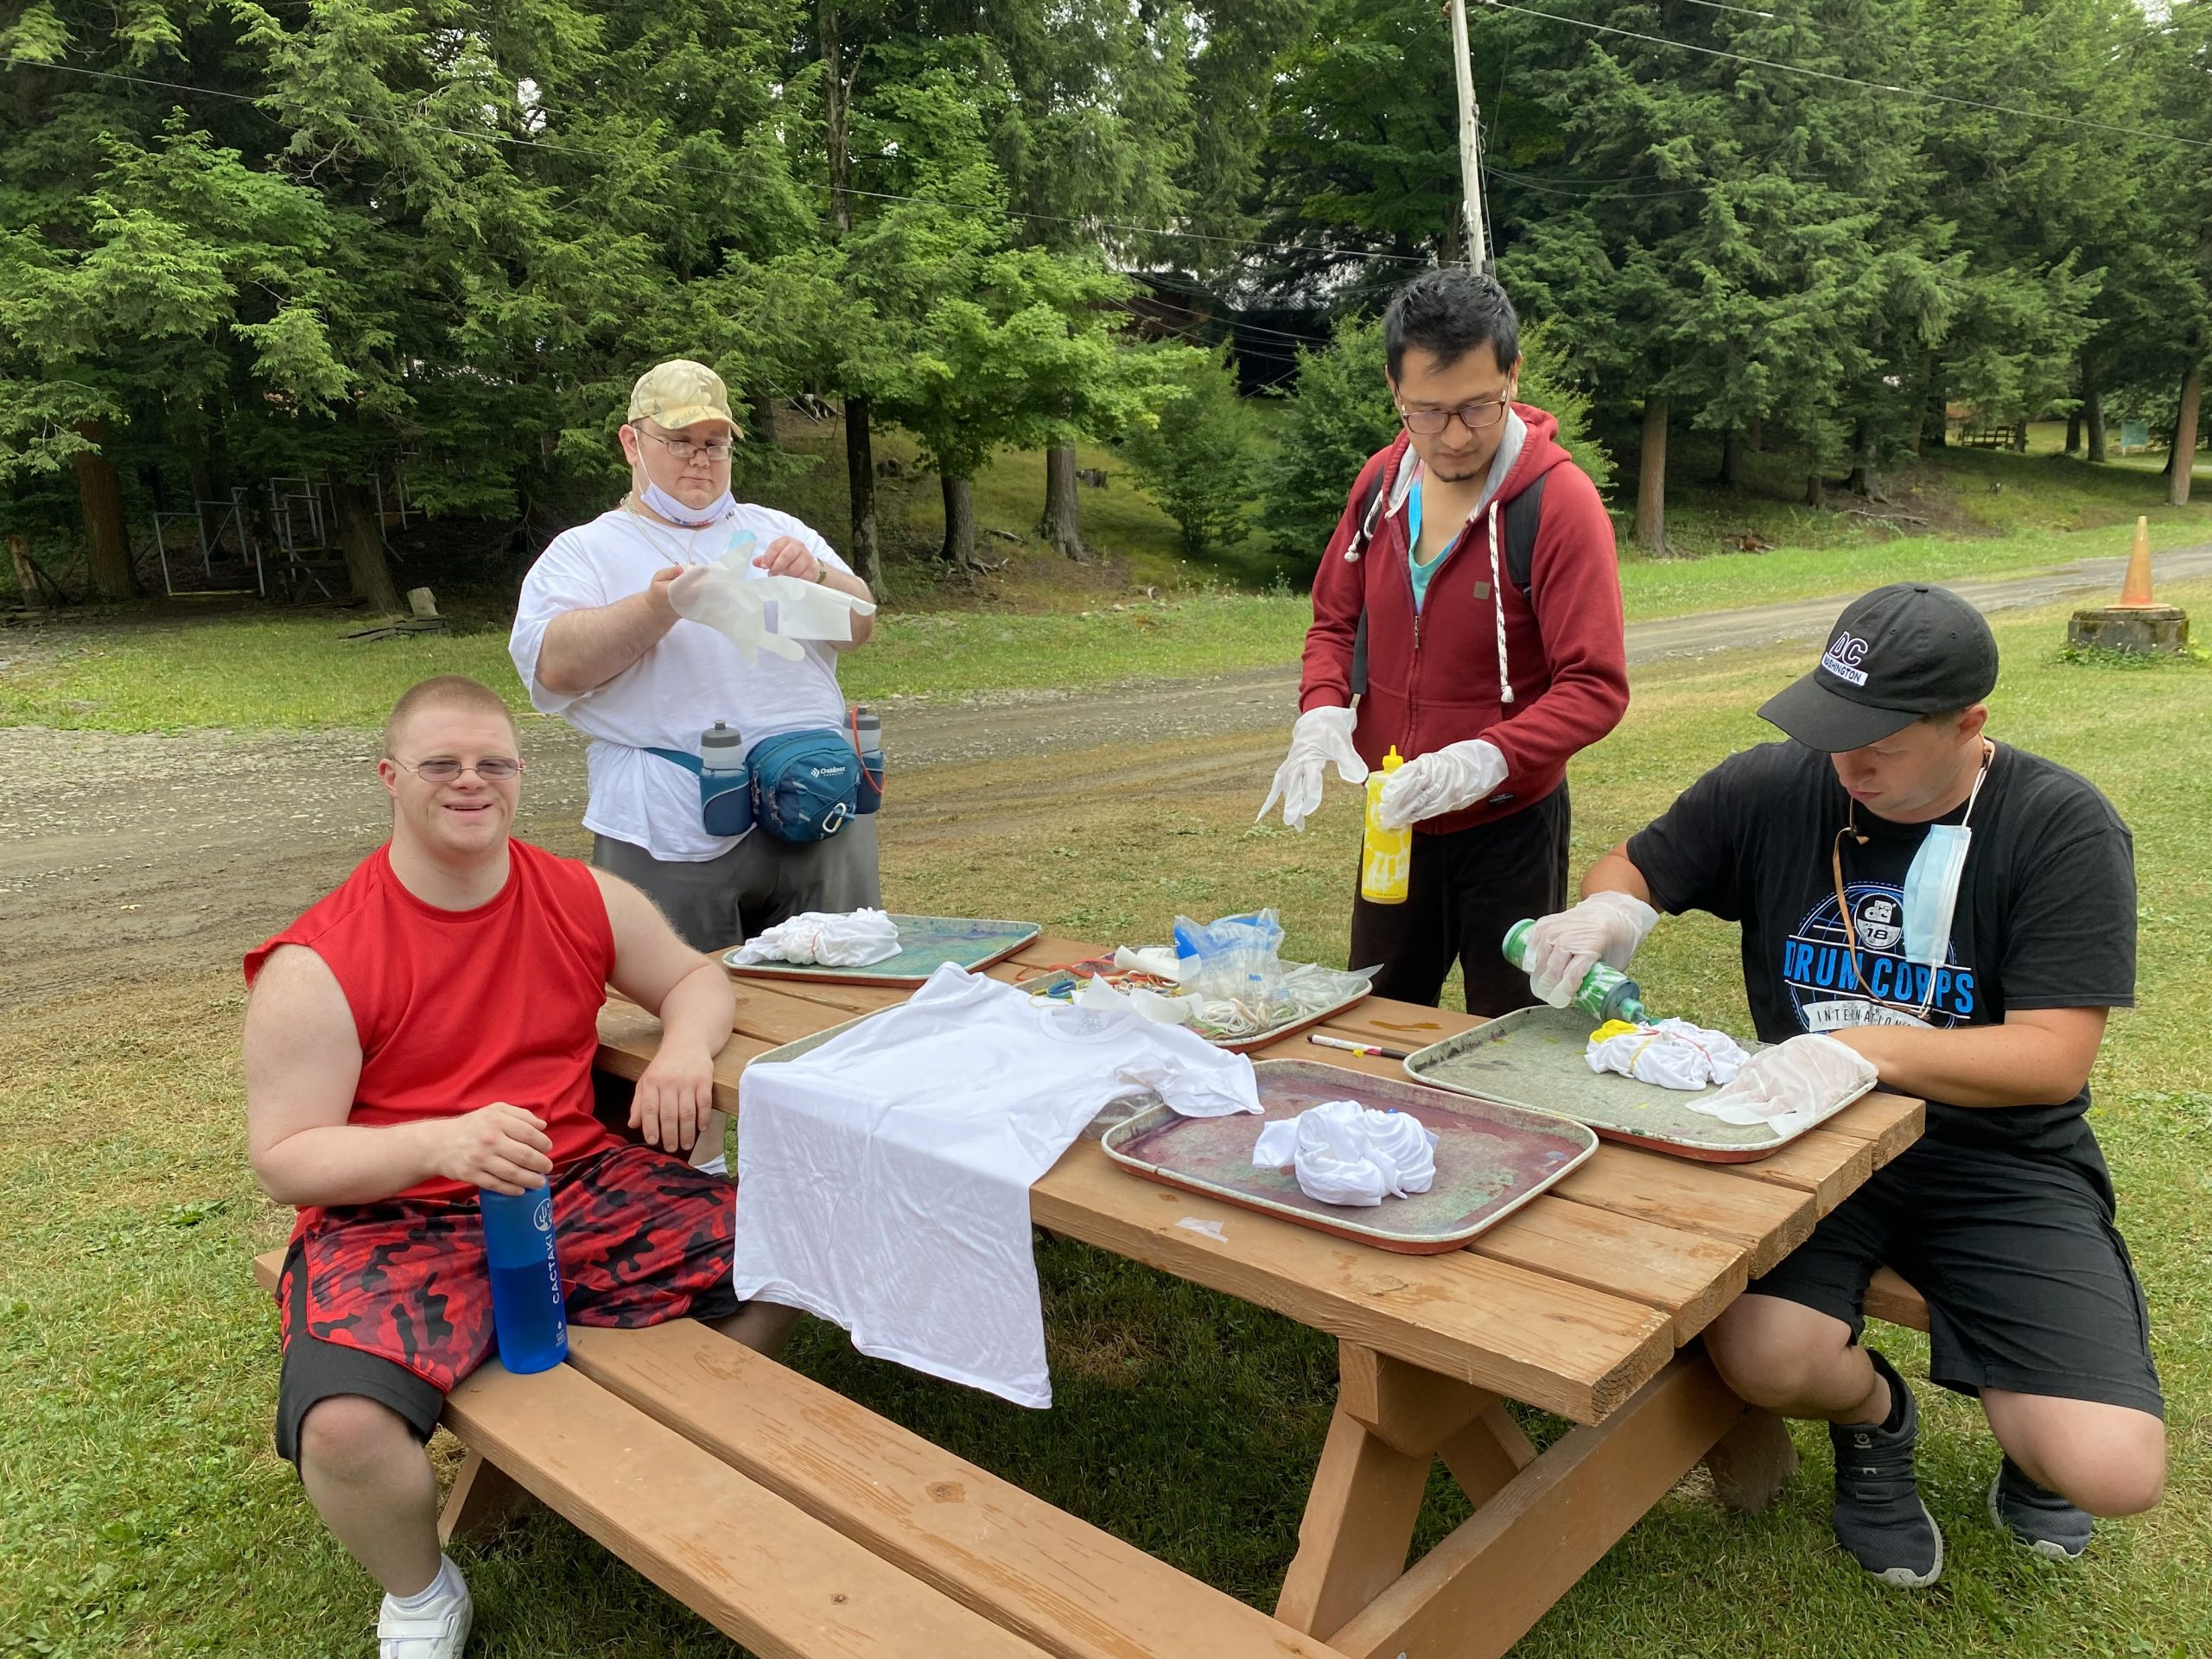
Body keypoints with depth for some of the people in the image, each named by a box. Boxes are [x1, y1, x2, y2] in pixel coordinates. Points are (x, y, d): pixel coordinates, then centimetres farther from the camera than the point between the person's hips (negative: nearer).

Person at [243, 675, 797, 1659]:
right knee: (344, 1427, -31)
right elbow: (283, 1159, -11)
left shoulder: (586, 899, 1)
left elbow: (694, 976, 13)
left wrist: (685, 1047, -12)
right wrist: (440, 1143, -30)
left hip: (581, 1188, 4)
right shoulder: (318, 966, -11)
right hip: (392, 1224, -3)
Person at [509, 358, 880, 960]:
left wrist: (816, 576, -9)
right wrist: (658, 607, -20)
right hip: (674, 837, -3)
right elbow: (554, 667, -7)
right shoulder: (583, 552, 10)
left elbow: (860, 626, 12)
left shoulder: (776, 528, 21)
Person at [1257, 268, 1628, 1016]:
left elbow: (1595, 688, -21)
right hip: (1394, 822, 5)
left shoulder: (1559, 500, -18)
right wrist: (1322, 712, -13)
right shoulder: (1383, 480, 0)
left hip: (1509, 822, -5)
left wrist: (1488, 759, -36)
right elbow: (1335, 622, 8)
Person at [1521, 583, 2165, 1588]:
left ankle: (2031, 1432, 23)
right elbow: (1634, 866, 9)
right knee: (1764, 1358, -28)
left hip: (1999, 1156, -1)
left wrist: (1865, 1049, -32)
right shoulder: (1774, 788, -5)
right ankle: (1873, 1420, 13)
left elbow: (2055, 1056, -17)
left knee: (2112, 1472, -19)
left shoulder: (2064, 829, -11)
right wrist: (1609, 909, -16)